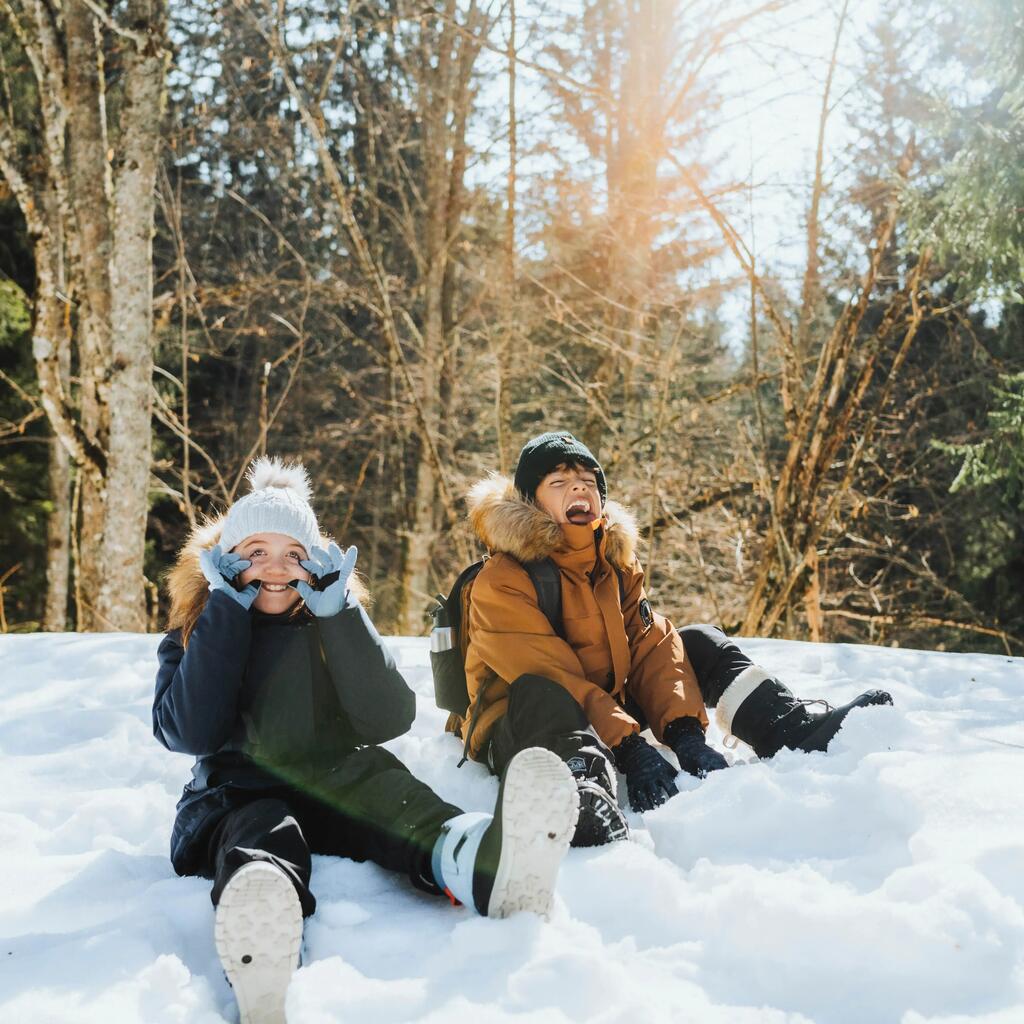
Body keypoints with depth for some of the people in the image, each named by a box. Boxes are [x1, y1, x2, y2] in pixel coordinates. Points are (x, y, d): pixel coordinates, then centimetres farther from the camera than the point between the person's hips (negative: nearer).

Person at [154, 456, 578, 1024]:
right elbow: (191, 732, -10)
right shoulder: (194, 636, 12)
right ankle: (258, 966, -75)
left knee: (379, 776, -31)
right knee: (260, 833, -37)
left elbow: (390, 720, -3)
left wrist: (340, 614, -8)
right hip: (236, 801, -2)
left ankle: (475, 859, -67)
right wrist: (227, 609, -7)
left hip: (338, 797, 2)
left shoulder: (333, 629, 15)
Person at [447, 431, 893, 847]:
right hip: (521, 727, -7)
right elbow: (553, 678, -26)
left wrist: (684, 730, -19)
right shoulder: (501, 582, -17)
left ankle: (796, 728, -14)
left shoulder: (616, 560, 7)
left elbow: (651, 645, -3)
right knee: (540, 695, -41)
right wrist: (629, 748, -35)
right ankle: (586, 792, -68)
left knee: (700, 644, 3)